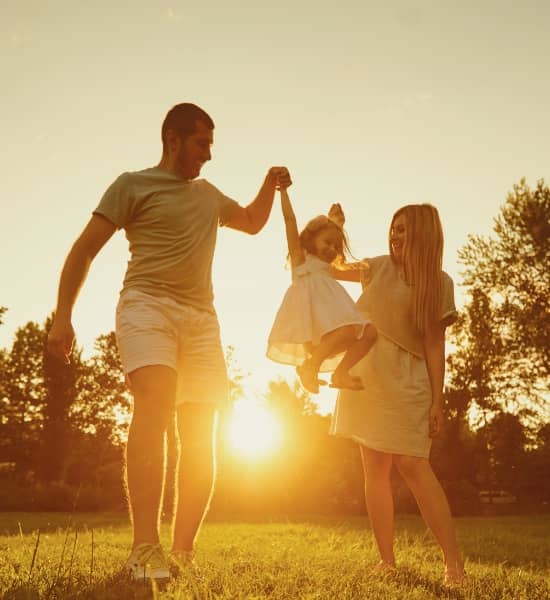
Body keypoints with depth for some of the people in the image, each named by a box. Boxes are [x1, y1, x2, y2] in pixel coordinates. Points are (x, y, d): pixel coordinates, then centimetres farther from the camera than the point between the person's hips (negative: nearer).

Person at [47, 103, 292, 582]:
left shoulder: (208, 193, 23)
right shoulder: (133, 185, 4)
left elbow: (252, 222, 40)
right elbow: (84, 250, 0)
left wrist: (270, 187, 20)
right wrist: (63, 317, -9)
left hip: (201, 317, 7)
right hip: (148, 306, -6)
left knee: (201, 438, -1)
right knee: (154, 404, -30)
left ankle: (183, 553, 6)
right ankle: (145, 549, -31)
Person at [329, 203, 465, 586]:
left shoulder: (439, 282, -2)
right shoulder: (380, 267, 9)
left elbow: (435, 344, -5)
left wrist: (438, 400, -10)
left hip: (406, 381, -5)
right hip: (365, 376, 5)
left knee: (412, 465, -14)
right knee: (375, 469, 3)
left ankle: (455, 562, -9)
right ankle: (387, 560, 9)